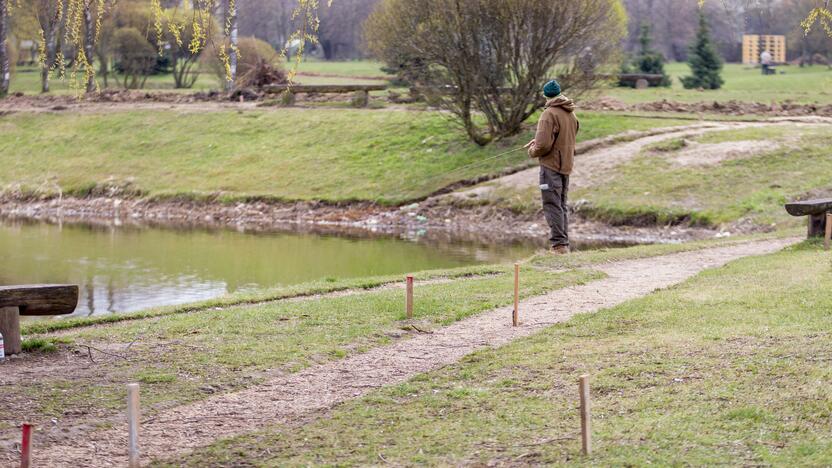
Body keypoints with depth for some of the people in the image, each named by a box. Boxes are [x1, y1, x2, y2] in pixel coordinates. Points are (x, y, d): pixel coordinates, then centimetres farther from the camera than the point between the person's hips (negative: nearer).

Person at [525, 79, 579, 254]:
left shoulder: (550, 114, -16)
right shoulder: (571, 114, 11)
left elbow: (544, 145, -22)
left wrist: (533, 151, -1)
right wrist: (538, 141, 18)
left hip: (551, 165, -8)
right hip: (566, 166, 8)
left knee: (552, 205, -6)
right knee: (562, 206, 15)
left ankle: (559, 243, -9)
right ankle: (564, 244, 17)